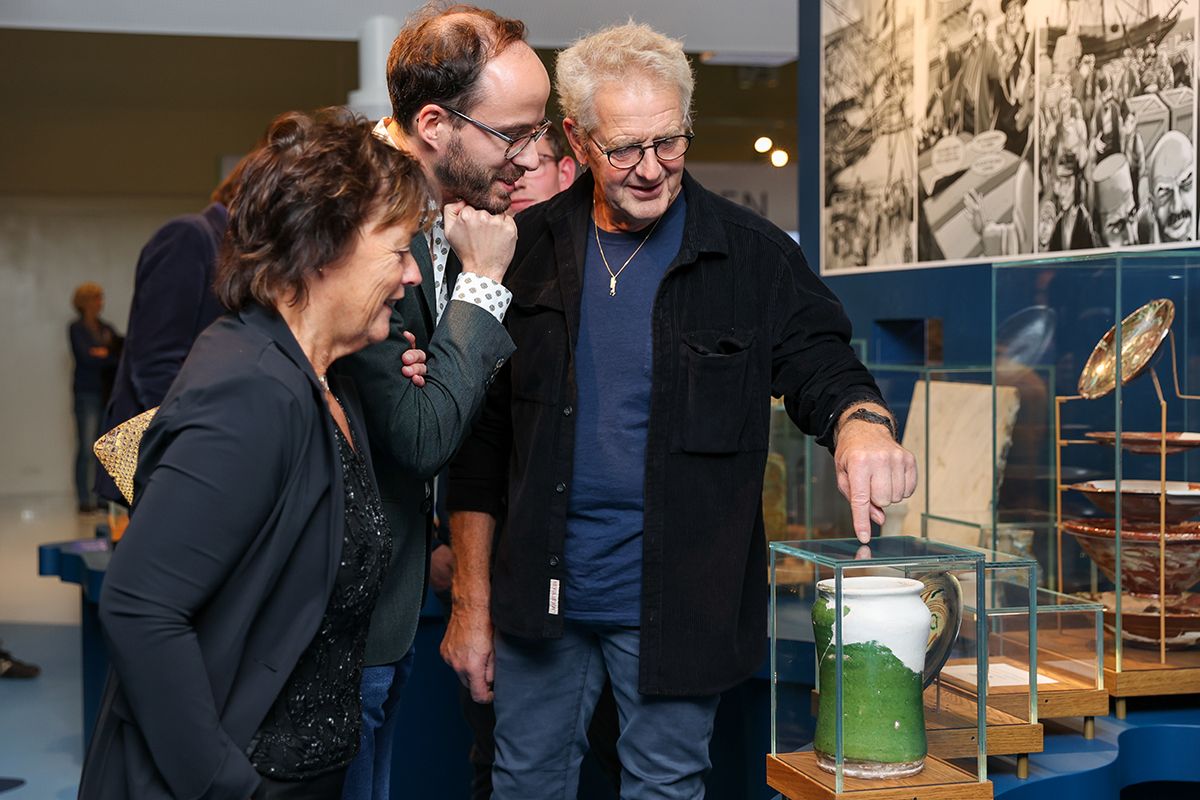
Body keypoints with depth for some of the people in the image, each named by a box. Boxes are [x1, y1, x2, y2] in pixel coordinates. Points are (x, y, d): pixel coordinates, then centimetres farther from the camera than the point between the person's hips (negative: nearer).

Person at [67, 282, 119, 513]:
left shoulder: (107, 328, 15)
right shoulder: (76, 329, 1)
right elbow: (85, 358, -12)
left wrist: (105, 353, -7)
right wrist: (113, 357, -7)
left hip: (108, 393, 5)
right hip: (87, 393, -5)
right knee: (86, 448, -6)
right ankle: (84, 500, -3)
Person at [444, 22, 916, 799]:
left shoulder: (754, 256, -4)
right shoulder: (528, 248, 0)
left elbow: (821, 364, -2)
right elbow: (483, 437, 4)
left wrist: (861, 420, -29)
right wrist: (472, 601, 3)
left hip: (679, 603, -1)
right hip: (540, 588, 2)